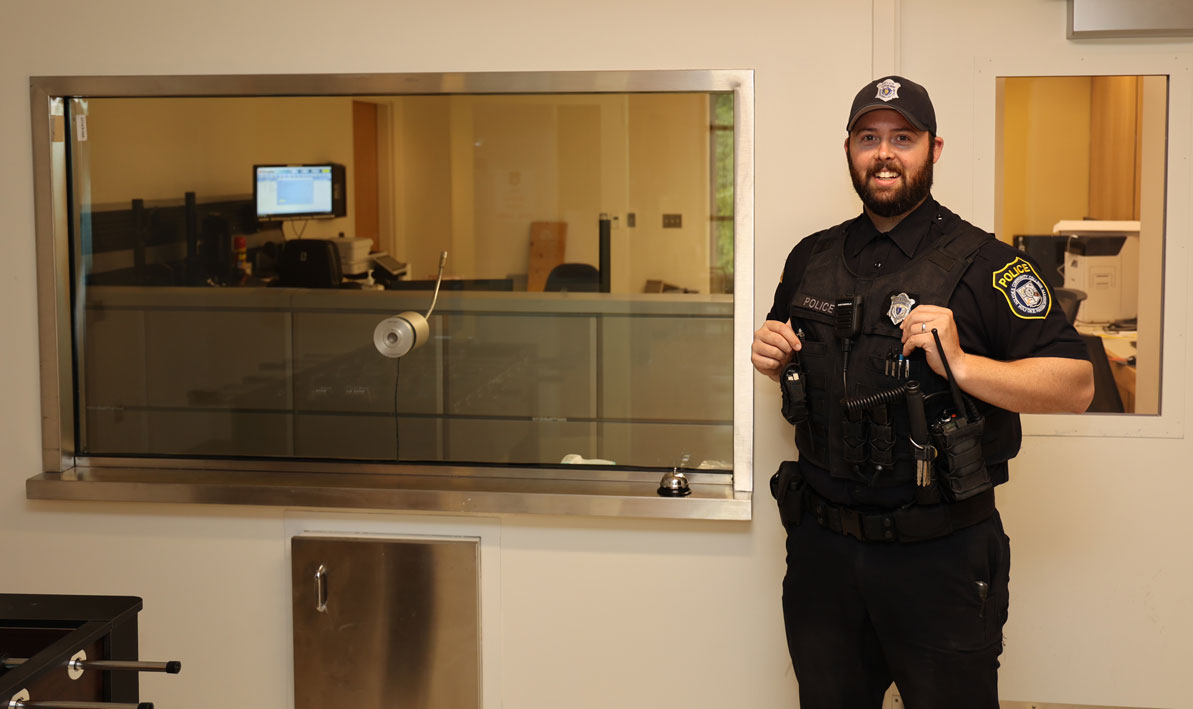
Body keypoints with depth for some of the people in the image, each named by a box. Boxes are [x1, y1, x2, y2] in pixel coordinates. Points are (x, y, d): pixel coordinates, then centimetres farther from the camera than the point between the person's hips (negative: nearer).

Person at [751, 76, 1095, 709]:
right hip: (822, 546, 5)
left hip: (941, 559, -4)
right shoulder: (811, 259, 9)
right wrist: (772, 357, 1)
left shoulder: (983, 263, -7)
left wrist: (960, 364, -25)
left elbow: (1076, 385, -12)